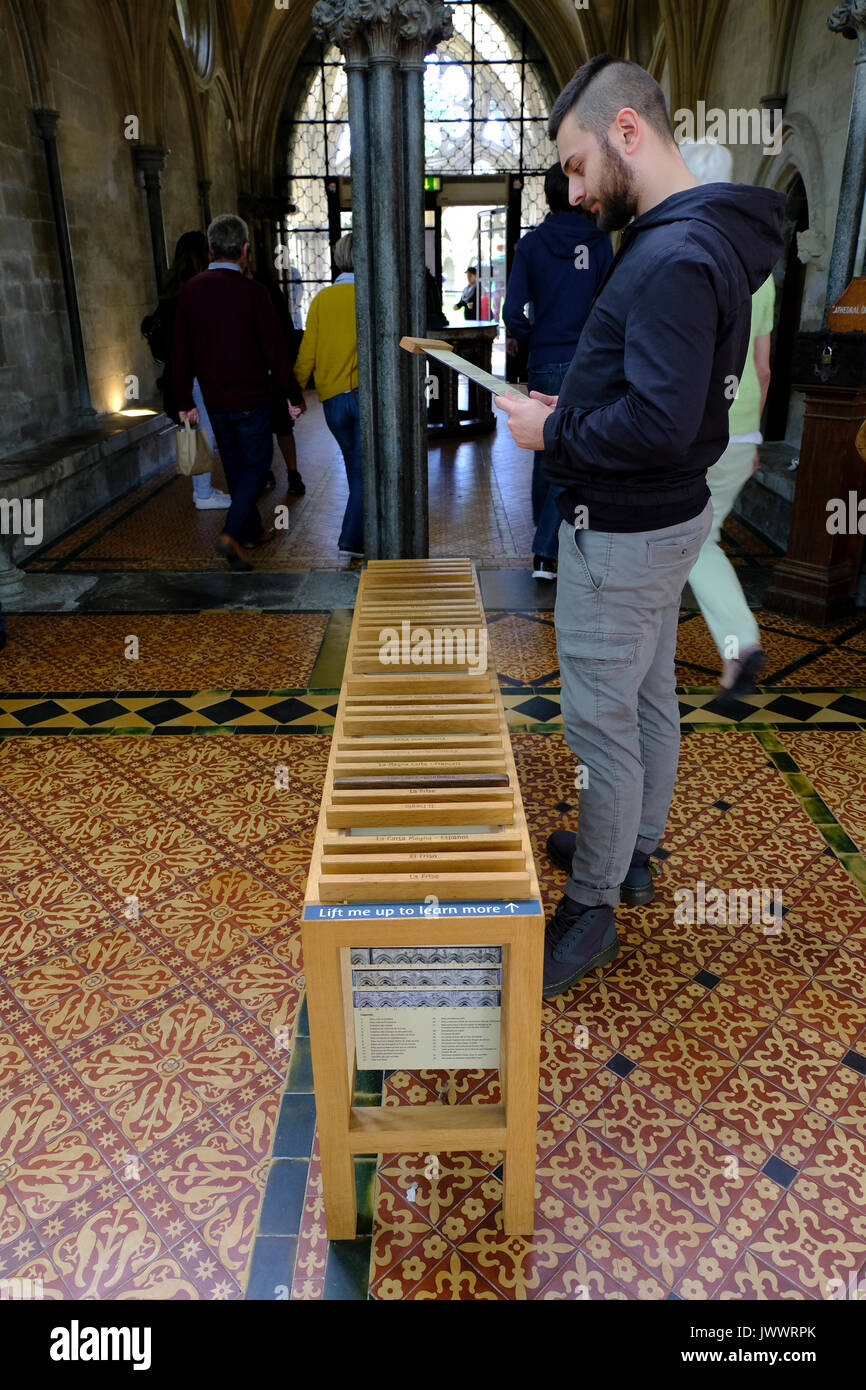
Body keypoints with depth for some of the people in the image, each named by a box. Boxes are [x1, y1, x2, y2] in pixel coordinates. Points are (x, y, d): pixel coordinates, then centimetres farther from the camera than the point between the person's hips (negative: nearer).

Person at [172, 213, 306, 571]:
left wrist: (184, 400, 12)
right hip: (251, 398, -5)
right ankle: (231, 534, -12)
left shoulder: (190, 290, 1)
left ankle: (252, 531, 29)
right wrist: (295, 395, -4)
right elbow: (275, 348, -12)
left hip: (214, 400, 5)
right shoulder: (252, 291, -13)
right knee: (256, 464, 5)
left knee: (235, 465, 18)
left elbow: (181, 350, 4)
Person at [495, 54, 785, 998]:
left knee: (600, 725, -1)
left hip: (621, 533, -11)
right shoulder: (701, 240, 11)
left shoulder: (674, 259, -22)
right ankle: (632, 853, 38)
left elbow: (660, 422, -29)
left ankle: (590, 912, 15)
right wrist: (572, 409, 8)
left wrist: (554, 434, -16)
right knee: (649, 699, 19)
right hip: (668, 515, 11)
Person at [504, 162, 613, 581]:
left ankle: (545, 531, 28)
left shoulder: (531, 244, 0)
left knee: (545, 451, 15)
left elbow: (514, 311, -7)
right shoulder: (599, 243, 1)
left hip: (545, 362, 1)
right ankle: (546, 552, -8)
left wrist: (520, 336, 13)